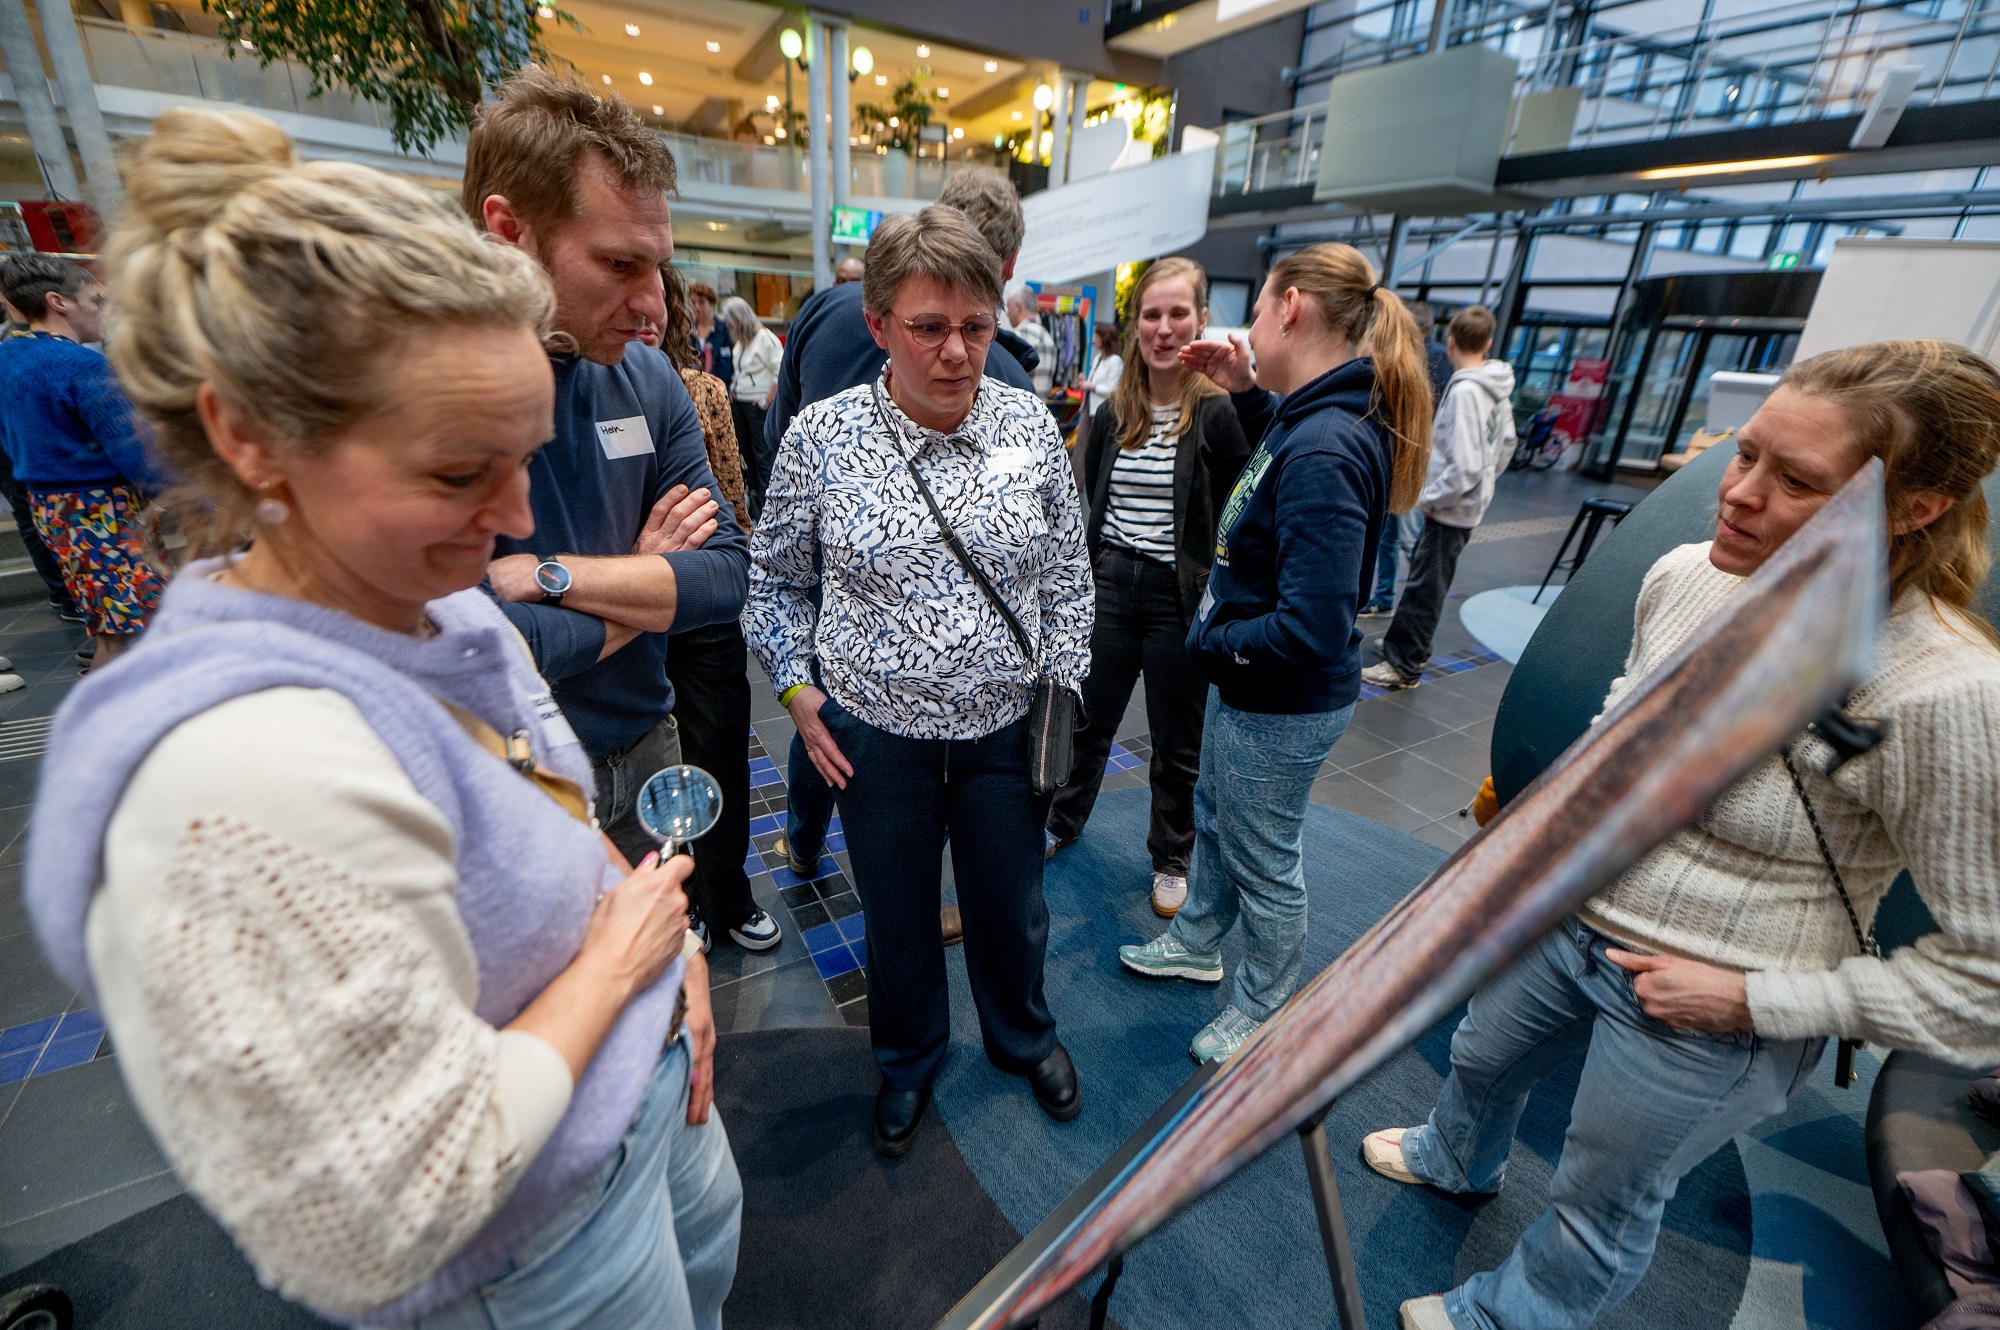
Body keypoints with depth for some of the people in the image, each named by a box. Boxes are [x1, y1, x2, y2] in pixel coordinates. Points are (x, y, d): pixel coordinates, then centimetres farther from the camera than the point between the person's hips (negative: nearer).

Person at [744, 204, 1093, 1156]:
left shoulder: (1030, 424, -5)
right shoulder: (821, 435, -9)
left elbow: (1067, 578, 3)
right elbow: (774, 580, 3)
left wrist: (1063, 699, 2)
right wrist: (797, 690, -4)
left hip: (1005, 726, 1)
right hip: (875, 732, 0)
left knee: (1012, 909, 20)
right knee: (897, 917, 20)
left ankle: (1024, 1037, 53)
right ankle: (908, 1057, 51)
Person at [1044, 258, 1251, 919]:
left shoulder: (1219, 413, -9)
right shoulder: (1113, 413, 5)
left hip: (1179, 598, -3)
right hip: (1110, 587, 4)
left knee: (1176, 742, 12)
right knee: (1088, 718, 17)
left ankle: (1171, 858, 34)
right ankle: (1062, 822, 41)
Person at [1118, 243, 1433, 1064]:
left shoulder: (1325, 452, -30)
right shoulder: (1315, 418, 0)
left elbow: (1312, 629, -33)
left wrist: (1210, 643, -17)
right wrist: (1247, 392, 8)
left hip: (1282, 705, -10)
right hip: (1244, 686, 10)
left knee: (1263, 860, 12)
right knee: (1213, 816, 27)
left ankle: (1265, 1012, 40)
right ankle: (1197, 943, 53)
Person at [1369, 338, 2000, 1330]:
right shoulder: (1684, 576, -12)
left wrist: (1753, 997, -20)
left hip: (1708, 1024, -5)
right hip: (1566, 918, 6)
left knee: (1601, 1208, 23)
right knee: (1482, 1061, 32)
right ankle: (1456, 1162, 67)